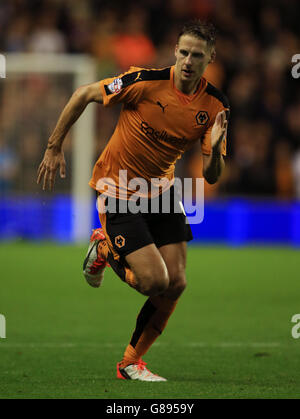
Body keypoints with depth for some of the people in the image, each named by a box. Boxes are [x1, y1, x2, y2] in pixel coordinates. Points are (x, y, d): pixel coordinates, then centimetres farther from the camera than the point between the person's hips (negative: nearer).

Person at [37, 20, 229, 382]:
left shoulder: (215, 106, -9)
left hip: (161, 192, 5)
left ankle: (131, 363, 15)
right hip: (118, 192, -5)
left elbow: (212, 176, -7)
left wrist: (215, 148, -29)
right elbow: (83, 95, -10)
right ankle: (104, 250, 17)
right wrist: (54, 148, -7)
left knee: (176, 284, -3)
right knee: (155, 281, -15)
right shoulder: (145, 82, -22)